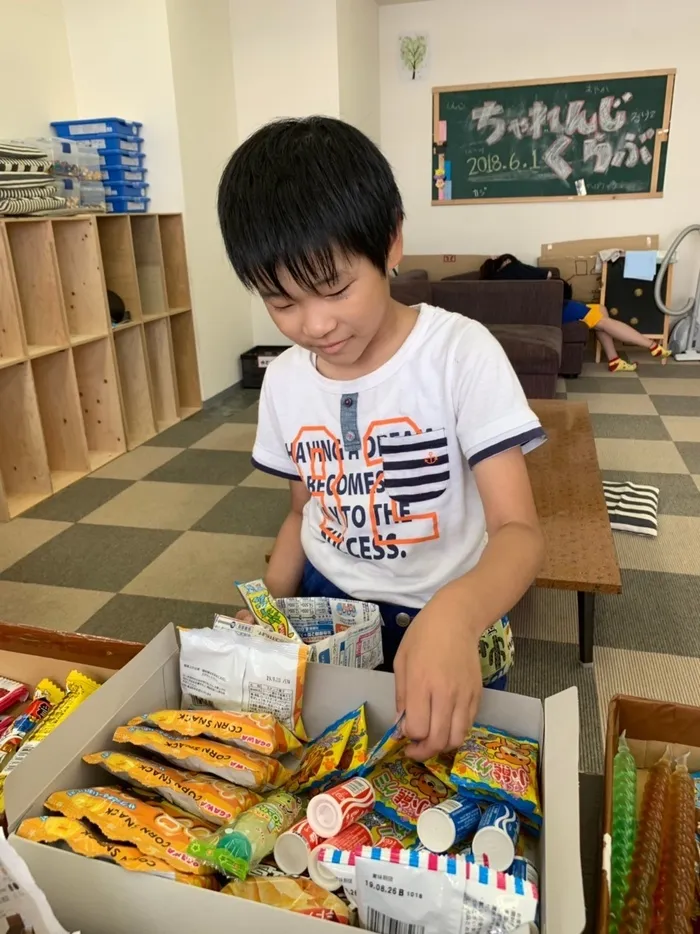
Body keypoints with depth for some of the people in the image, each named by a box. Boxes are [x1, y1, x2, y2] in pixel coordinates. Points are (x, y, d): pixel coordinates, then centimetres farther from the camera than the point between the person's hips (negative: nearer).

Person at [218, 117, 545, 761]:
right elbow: (305, 510, 7)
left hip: (449, 621, -3)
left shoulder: (461, 352, -22)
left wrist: (454, 615, -47)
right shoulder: (283, 381, -6)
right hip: (326, 612, 4)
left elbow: (518, 531, -27)